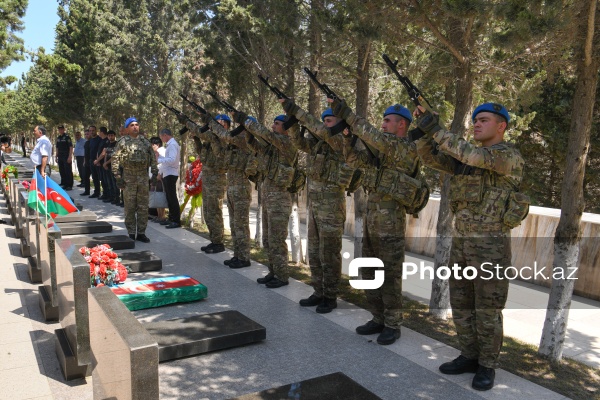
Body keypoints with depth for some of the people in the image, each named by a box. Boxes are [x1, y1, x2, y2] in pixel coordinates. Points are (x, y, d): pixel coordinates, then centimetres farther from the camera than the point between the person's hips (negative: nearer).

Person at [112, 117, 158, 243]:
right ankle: (131, 233, 10)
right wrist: (118, 176, -9)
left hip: (143, 177, 3)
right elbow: (115, 159, -4)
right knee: (130, 207, 1)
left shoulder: (145, 142, 11)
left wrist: (154, 172, 7)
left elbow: (153, 158, 14)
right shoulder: (123, 142, -1)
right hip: (128, 177, -3)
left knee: (143, 207, 5)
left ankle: (141, 233, 14)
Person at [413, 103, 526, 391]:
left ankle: (487, 366, 19)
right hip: (461, 242, 7)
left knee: (487, 310, 2)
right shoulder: (466, 158, 13)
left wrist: (437, 130, -27)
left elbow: (474, 157, -27)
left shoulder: (510, 157, -10)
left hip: (492, 244, -7)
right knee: (461, 305, 12)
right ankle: (469, 357, 27)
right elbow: (431, 158, 6)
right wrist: (424, 128, -11)